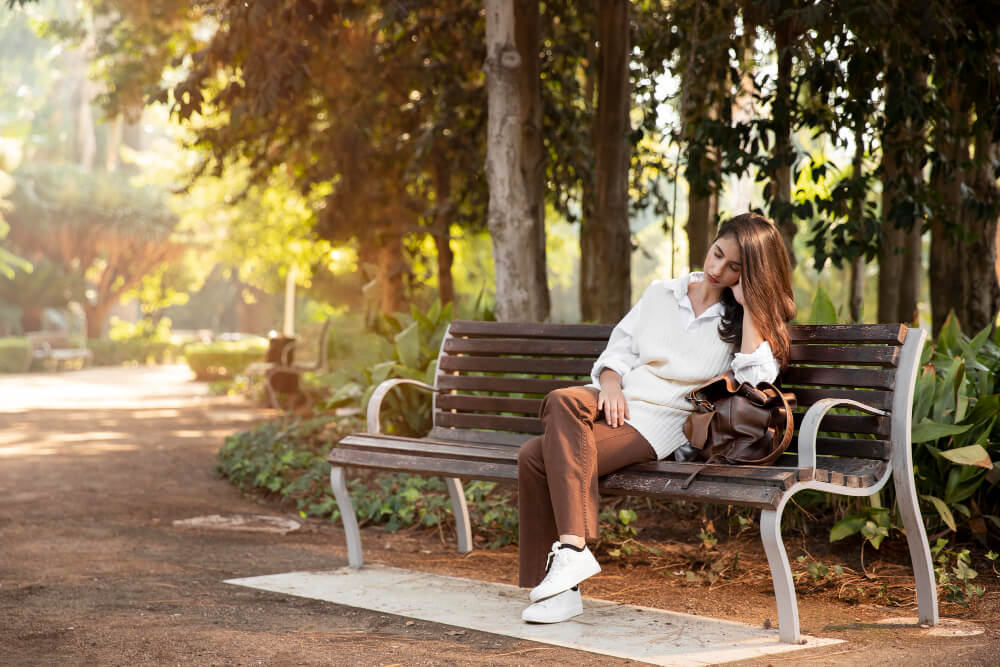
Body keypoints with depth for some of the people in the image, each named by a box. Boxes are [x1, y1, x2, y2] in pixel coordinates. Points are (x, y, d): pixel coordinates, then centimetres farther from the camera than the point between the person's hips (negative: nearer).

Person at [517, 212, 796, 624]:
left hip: (661, 424, -5)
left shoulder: (742, 323, 8)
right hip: (618, 405, 5)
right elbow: (619, 349, 19)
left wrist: (749, 305, -10)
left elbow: (757, 378, -11)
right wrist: (611, 385, -2)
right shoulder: (662, 293, 20)